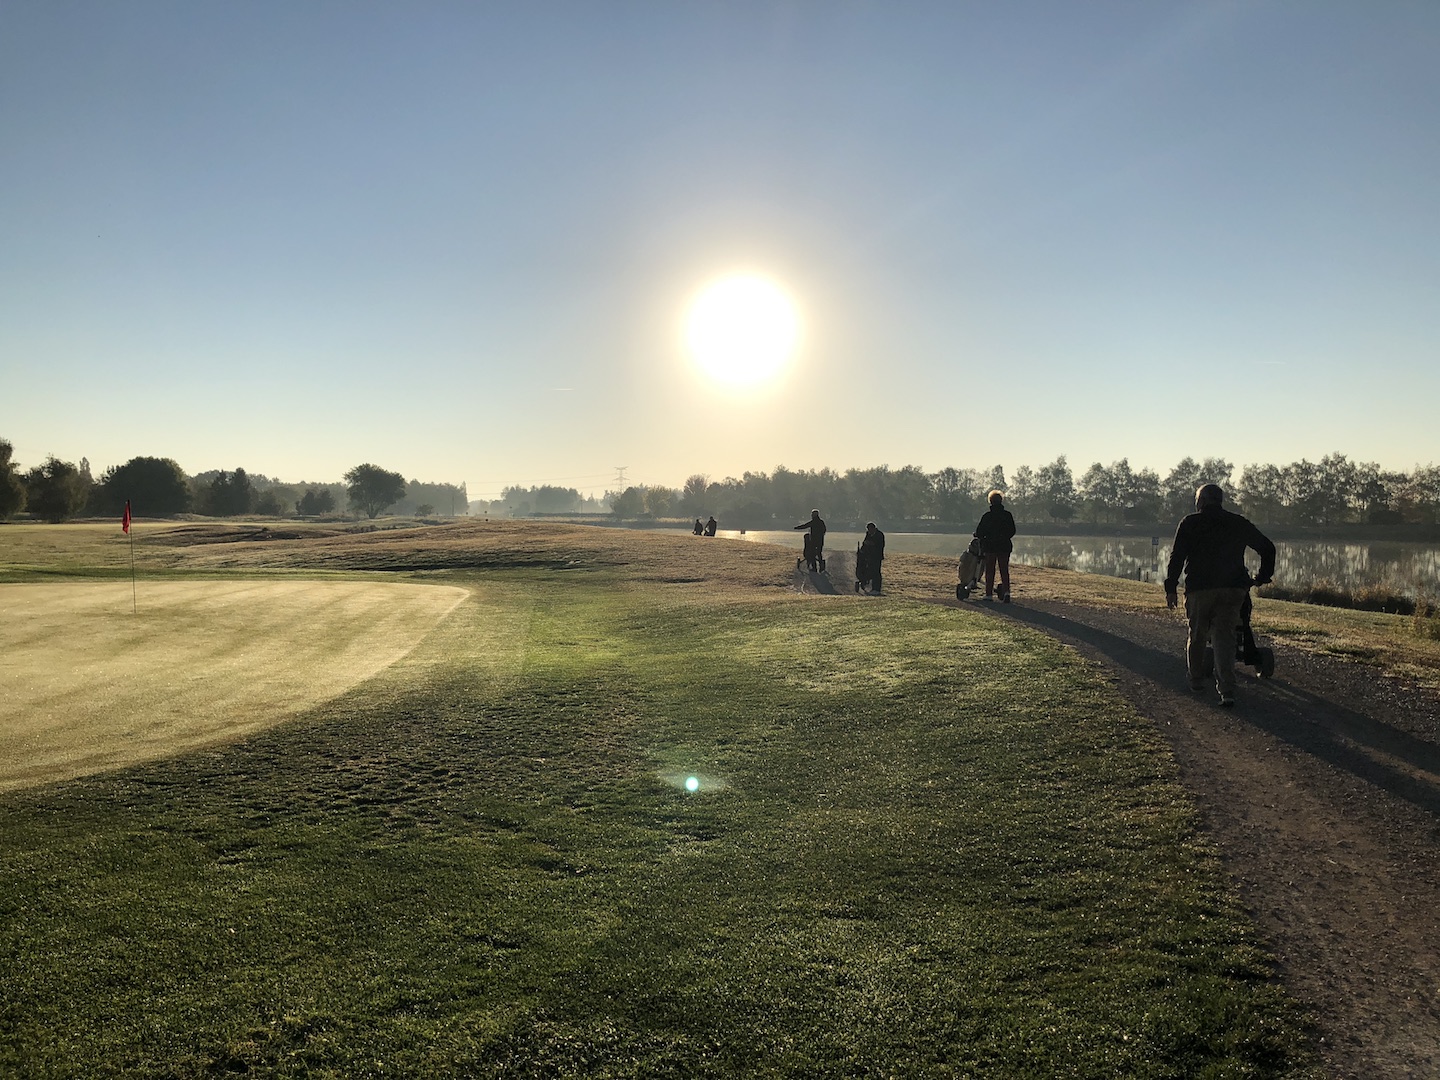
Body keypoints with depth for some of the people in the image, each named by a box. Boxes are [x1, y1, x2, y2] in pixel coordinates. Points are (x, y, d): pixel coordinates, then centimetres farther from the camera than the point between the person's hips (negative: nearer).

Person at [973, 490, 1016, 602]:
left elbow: (979, 531, -5)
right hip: (1005, 546, 2)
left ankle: (989, 594, 6)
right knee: (1004, 571, 7)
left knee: (990, 571, 6)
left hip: (990, 547, -2)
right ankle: (1006, 591, -10)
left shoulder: (986, 516, -8)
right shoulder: (1008, 515, 0)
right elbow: (1012, 531, 7)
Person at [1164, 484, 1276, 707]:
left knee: (1197, 636, 14)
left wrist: (1170, 588, -1)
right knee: (1224, 636, 2)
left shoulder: (1190, 523, 3)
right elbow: (1267, 548, 17)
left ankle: (1196, 680, 27)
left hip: (1199, 588, -2)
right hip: (1234, 588, 2)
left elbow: (1177, 557, -4)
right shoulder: (1238, 523, 12)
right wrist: (1263, 576, 28)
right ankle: (1227, 690, -11)